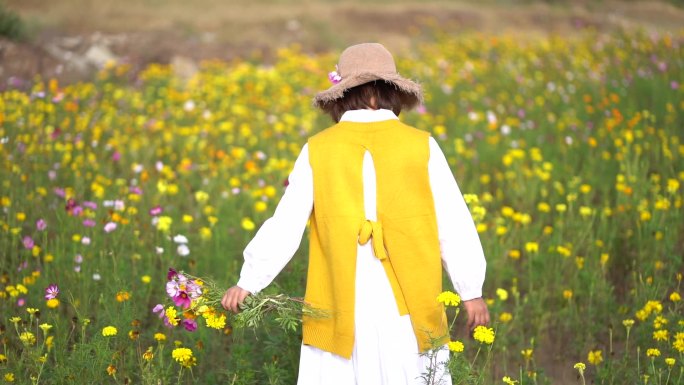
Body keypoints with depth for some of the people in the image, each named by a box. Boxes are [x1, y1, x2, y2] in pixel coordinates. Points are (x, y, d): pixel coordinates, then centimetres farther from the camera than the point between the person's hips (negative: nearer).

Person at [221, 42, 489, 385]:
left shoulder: (318, 149, 1)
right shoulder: (421, 146, -2)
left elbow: (286, 226, -1)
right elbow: (454, 225, 0)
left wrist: (248, 281, 10)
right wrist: (472, 291, 9)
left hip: (342, 308, 1)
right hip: (407, 305, 0)